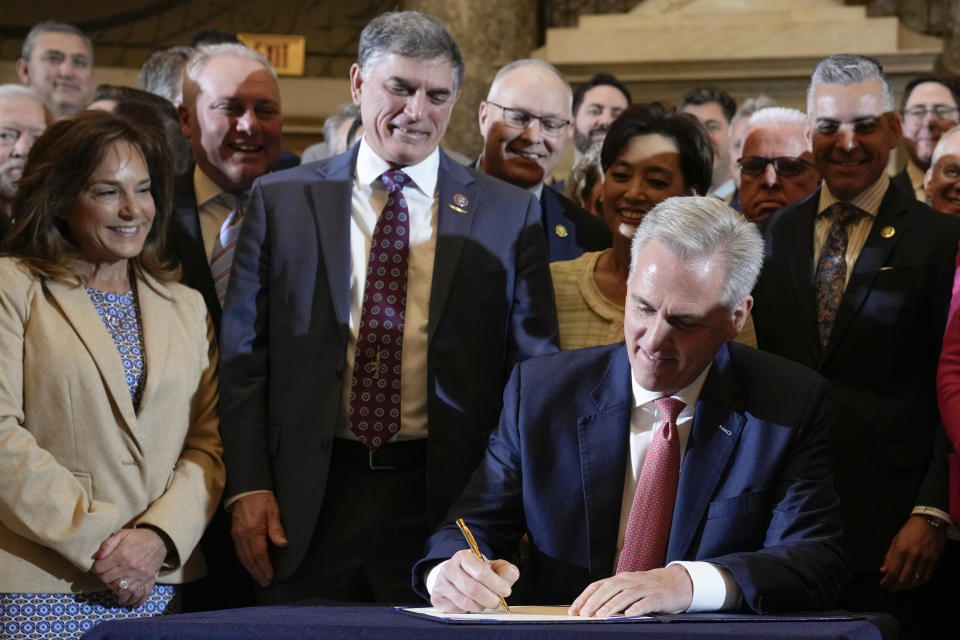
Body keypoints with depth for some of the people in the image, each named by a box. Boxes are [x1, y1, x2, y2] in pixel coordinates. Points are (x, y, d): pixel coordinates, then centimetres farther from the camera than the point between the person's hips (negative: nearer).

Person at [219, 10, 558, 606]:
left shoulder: (511, 214, 5)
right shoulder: (281, 200, 6)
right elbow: (243, 355, 5)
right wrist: (249, 487, -4)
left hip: (447, 498, 0)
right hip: (309, 500, 0)